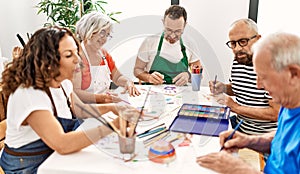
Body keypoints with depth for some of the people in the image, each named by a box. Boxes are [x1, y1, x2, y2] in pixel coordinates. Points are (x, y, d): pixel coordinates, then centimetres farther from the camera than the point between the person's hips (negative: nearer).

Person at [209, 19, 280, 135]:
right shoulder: (237, 61, 6)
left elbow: (276, 113, -21)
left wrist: (236, 107, -16)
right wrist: (224, 88, 2)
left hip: (265, 136, -7)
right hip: (239, 126, 7)